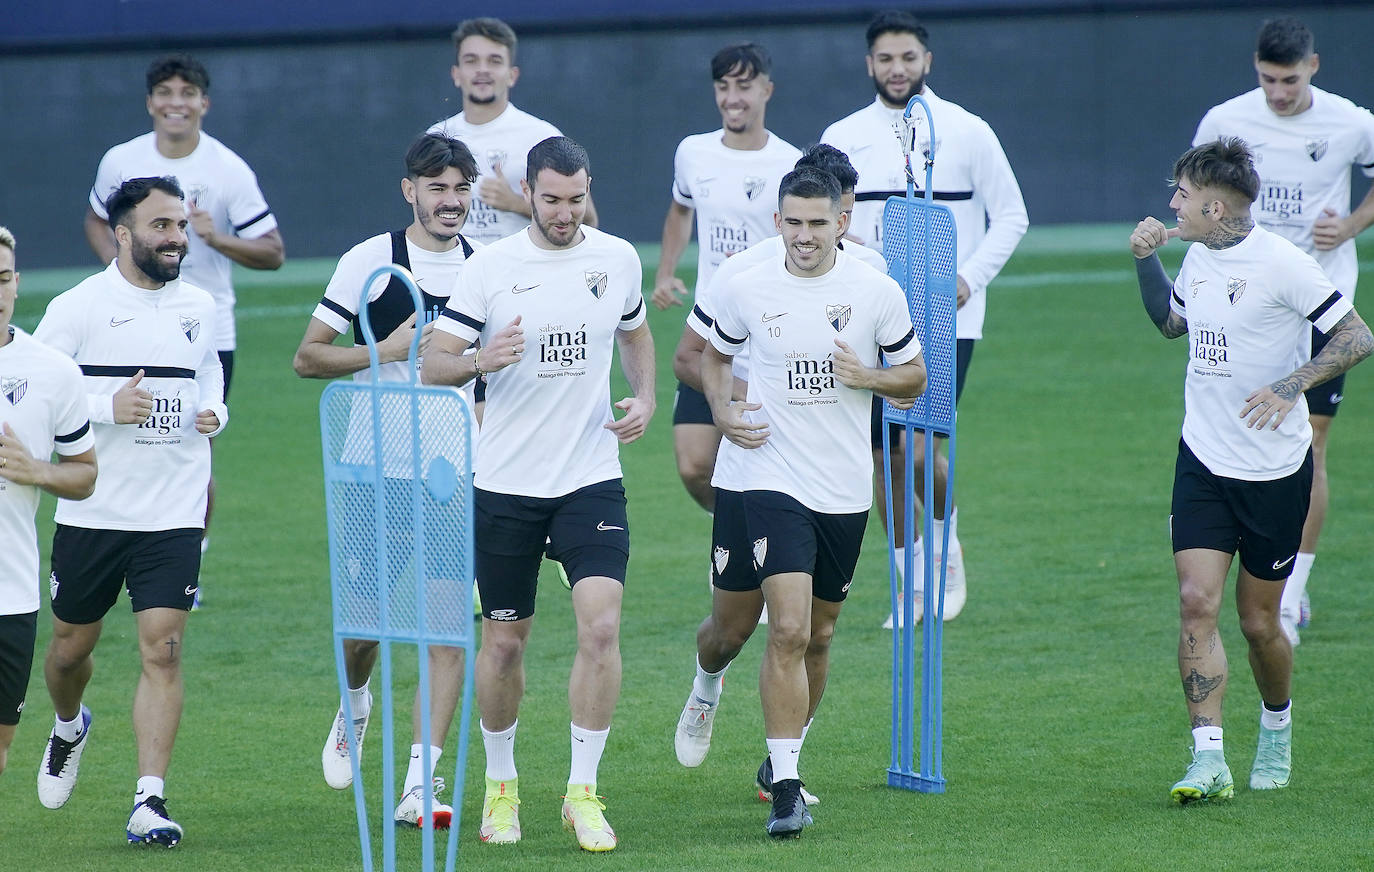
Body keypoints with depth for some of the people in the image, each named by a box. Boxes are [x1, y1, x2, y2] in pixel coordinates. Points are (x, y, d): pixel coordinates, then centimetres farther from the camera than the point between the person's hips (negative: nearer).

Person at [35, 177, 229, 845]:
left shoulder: (198, 308, 7)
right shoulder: (78, 308, -7)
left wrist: (213, 413, 3)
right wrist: (108, 406, -21)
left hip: (173, 515, 2)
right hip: (91, 513, -1)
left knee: (162, 651, -10)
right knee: (72, 645, 13)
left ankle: (150, 801, -11)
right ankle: (69, 727, 47)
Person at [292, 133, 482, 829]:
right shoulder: (370, 262, -4)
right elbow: (307, 358, -3)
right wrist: (385, 350, -16)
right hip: (380, 467, -2)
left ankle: (421, 782, -7)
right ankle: (355, 704, 40)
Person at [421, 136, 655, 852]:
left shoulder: (617, 258, 3)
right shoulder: (489, 268, -5)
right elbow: (432, 365, -5)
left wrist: (644, 397, 4)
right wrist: (480, 360, -26)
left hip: (591, 477, 1)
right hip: (505, 483, -1)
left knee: (601, 626, -15)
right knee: (504, 640, 7)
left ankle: (583, 792, -6)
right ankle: (501, 783, 27)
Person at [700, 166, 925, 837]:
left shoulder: (877, 292, -3)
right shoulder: (747, 291, -3)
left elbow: (915, 375, 7)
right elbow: (715, 355, 16)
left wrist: (867, 376, -14)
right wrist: (723, 412, -2)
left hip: (845, 489, 2)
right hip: (772, 480, -2)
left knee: (817, 635, 14)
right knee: (788, 631, -16)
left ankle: (782, 755, 35)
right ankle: (785, 790, -16)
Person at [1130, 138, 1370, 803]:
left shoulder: (1280, 262, -15)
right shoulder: (1198, 257, 6)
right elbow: (1171, 320, 27)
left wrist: (1292, 383, -26)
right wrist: (1146, 261, 12)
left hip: (1275, 469, -5)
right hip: (1203, 462, 5)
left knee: (1258, 623, 6)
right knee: (1197, 603, -12)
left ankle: (1277, 730, 36)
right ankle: (1209, 760, -14)